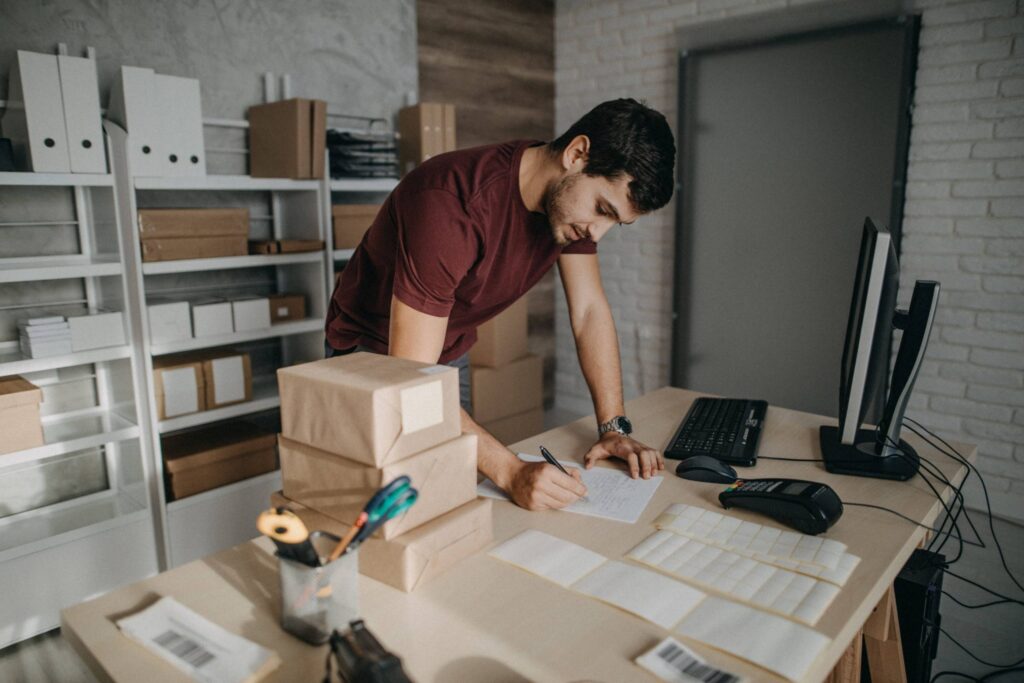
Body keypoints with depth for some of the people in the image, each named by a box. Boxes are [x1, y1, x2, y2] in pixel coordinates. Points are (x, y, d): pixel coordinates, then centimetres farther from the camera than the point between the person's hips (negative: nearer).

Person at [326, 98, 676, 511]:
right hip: (374, 356, -6)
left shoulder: (573, 198, -13)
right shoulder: (451, 204, -37)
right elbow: (408, 378, -39)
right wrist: (511, 472, -44)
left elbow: (590, 310, -7)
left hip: (451, 356, 6)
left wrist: (613, 427, -14)